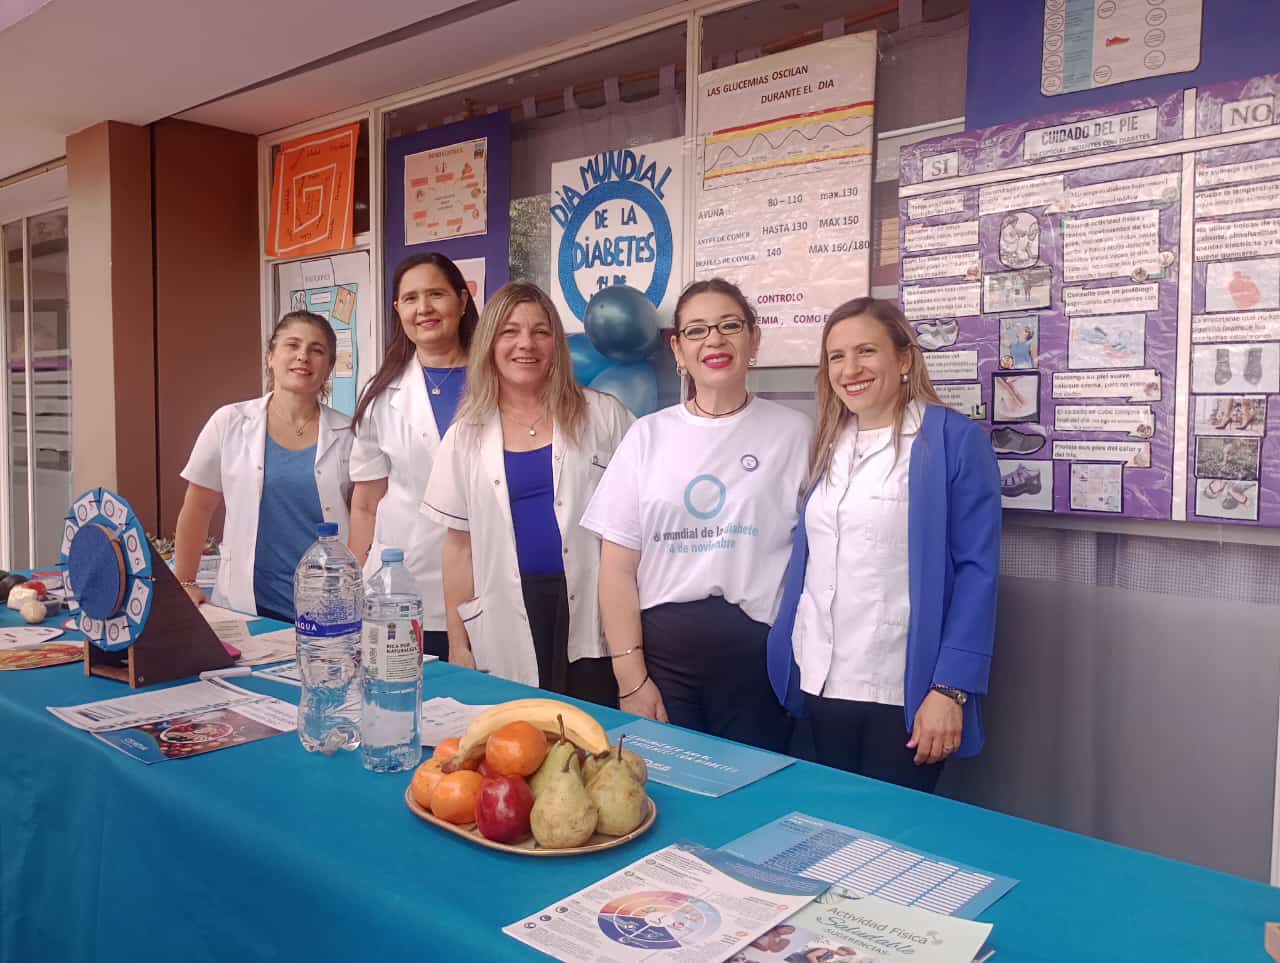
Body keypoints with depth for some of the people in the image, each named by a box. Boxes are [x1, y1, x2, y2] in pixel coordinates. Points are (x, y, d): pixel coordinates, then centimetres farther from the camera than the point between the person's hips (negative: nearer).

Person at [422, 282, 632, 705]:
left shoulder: (602, 415, 2)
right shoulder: (467, 434, 6)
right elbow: (459, 544, 9)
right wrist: (457, 642, 7)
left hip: (593, 615, -1)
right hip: (506, 624, 1)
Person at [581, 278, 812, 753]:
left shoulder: (793, 432, 2)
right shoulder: (648, 434, 4)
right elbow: (619, 566, 3)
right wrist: (631, 677, -2)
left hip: (759, 653, -1)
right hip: (661, 649, 1)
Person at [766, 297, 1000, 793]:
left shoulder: (955, 440, -9)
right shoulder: (826, 445, 9)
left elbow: (977, 570, -13)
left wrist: (951, 688, -18)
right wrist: (784, 657, 8)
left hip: (905, 689, -6)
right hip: (821, 681, 6)